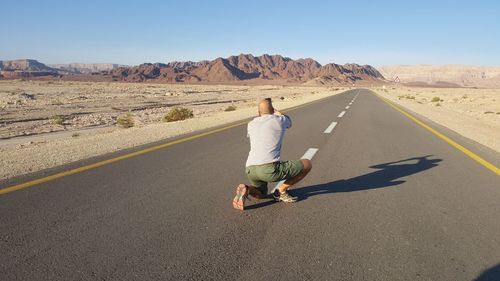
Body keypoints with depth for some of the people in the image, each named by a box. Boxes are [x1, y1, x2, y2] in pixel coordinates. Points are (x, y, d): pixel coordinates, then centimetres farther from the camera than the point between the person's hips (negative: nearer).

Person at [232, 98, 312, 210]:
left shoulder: (251, 124, 17)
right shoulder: (280, 120, 6)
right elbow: (289, 122, 34)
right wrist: (277, 112, 52)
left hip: (250, 170, 6)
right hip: (270, 169, -6)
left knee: (261, 195, 35)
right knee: (307, 164, 10)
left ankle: (246, 189, 1)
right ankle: (281, 191, 12)